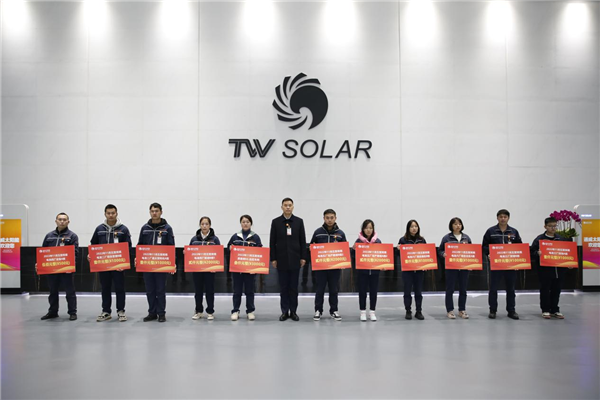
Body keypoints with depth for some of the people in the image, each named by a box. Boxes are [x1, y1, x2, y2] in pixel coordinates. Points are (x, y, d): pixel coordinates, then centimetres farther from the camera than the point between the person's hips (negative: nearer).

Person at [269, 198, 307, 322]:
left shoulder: (299, 221, 4)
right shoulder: (275, 222, 3)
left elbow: (303, 241, 4)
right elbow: (272, 242, 2)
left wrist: (303, 257, -1)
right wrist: (273, 258, -3)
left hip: (294, 259, 0)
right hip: (281, 260, 0)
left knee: (294, 287, 5)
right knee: (283, 287, 4)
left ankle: (293, 311, 13)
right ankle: (284, 311, 11)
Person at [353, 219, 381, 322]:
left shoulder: (378, 241, 1)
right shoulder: (359, 241, -3)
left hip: (374, 270, 1)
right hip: (362, 270, -1)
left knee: (373, 291, 7)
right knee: (362, 291, 3)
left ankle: (372, 312, 18)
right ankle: (363, 312, 15)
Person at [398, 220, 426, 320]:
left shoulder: (422, 240, 7)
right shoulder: (403, 240, -1)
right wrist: (398, 249, -17)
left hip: (419, 269, 2)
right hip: (407, 269, -2)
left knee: (418, 291, 7)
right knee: (407, 291, 3)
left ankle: (419, 312, 15)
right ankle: (408, 312, 13)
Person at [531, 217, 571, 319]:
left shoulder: (561, 239, 10)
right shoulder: (539, 239, -2)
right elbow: (532, 252, -5)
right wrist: (537, 253, -25)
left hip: (559, 270, 4)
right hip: (545, 270, -4)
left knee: (556, 291, 10)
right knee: (545, 291, 3)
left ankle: (555, 310, 21)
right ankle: (545, 310, 13)